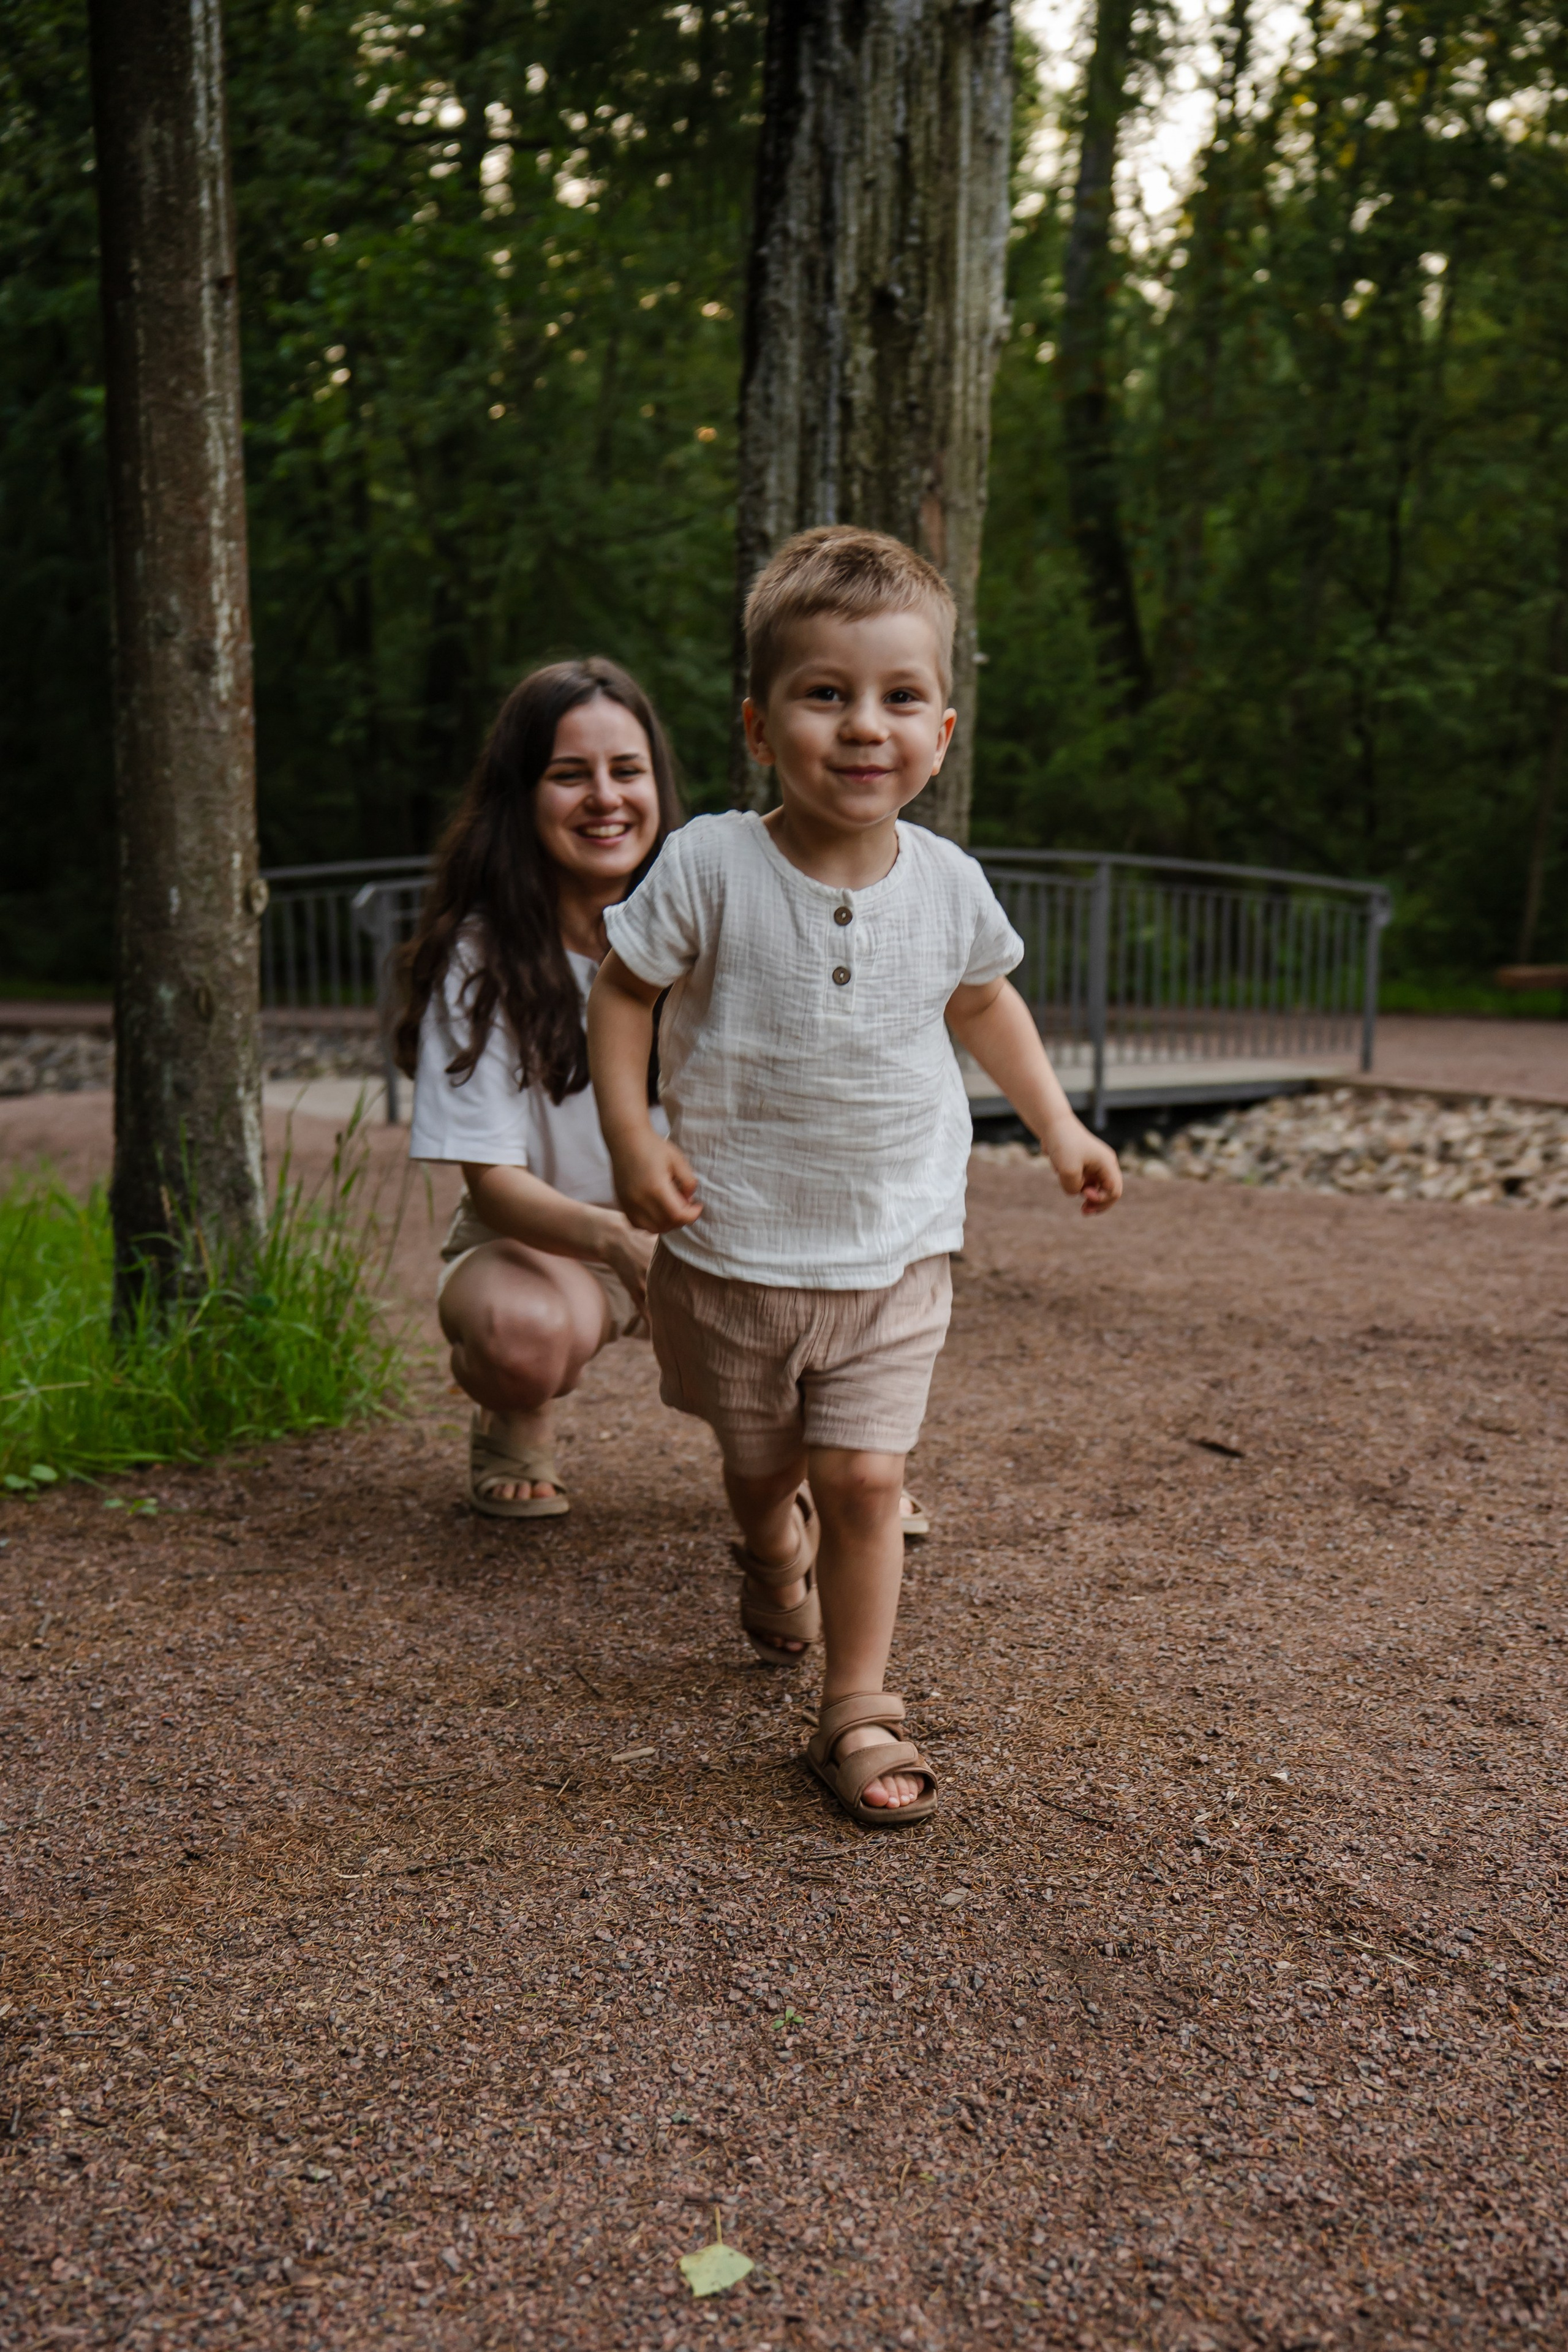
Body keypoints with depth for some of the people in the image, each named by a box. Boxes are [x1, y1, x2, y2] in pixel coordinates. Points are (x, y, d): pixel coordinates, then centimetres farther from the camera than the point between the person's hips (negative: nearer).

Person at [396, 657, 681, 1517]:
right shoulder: (479, 959, -15)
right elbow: (492, 1182, -17)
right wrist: (614, 1238, -38)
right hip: (530, 1238, -2)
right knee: (528, 1334, -36)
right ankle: (516, 1419, 3)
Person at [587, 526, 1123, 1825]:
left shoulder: (947, 884, -6)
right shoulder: (711, 865, -16)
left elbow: (984, 1000, 14)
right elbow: (623, 988, -3)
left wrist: (1059, 1125, 10)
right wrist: (631, 1135, -14)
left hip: (895, 1249, 1)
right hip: (732, 1246, 0)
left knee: (864, 1477, -6)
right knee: (761, 1466, 18)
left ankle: (859, 1708, 11)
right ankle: (776, 1558, 53)